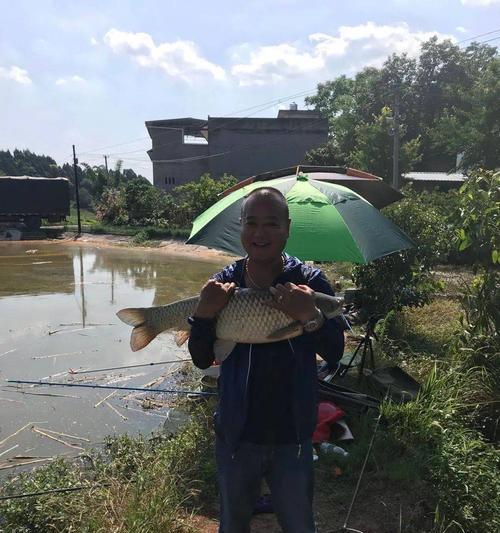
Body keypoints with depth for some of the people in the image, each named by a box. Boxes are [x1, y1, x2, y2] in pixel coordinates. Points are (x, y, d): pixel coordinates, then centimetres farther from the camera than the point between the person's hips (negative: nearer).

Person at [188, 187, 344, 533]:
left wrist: (311, 317, -37)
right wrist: (204, 315, -25)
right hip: (236, 434, 2)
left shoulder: (309, 281, -12)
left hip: (292, 437, -1)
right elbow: (202, 360, -7)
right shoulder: (224, 284, -7)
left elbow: (335, 355, -18)